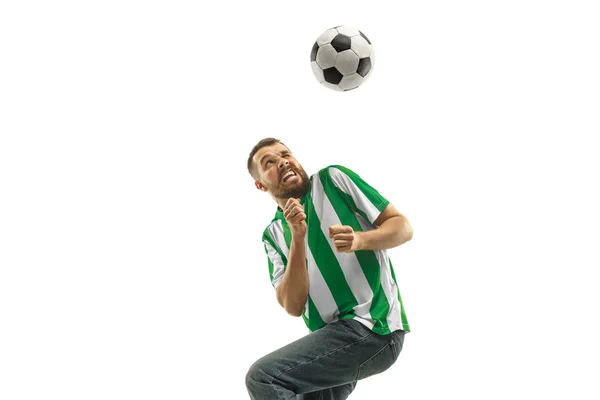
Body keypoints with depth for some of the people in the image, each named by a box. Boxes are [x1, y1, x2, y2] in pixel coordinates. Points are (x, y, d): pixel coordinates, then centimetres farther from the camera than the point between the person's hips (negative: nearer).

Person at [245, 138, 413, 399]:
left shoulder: (333, 179, 1)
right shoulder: (273, 235, 11)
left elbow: (403, 227, 0)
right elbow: (293, 306, -1)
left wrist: (359, 240, -20)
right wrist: (297, 238, -12)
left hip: (372, 326, -6)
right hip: (329, 338, 6)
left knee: (262, 378, -18)